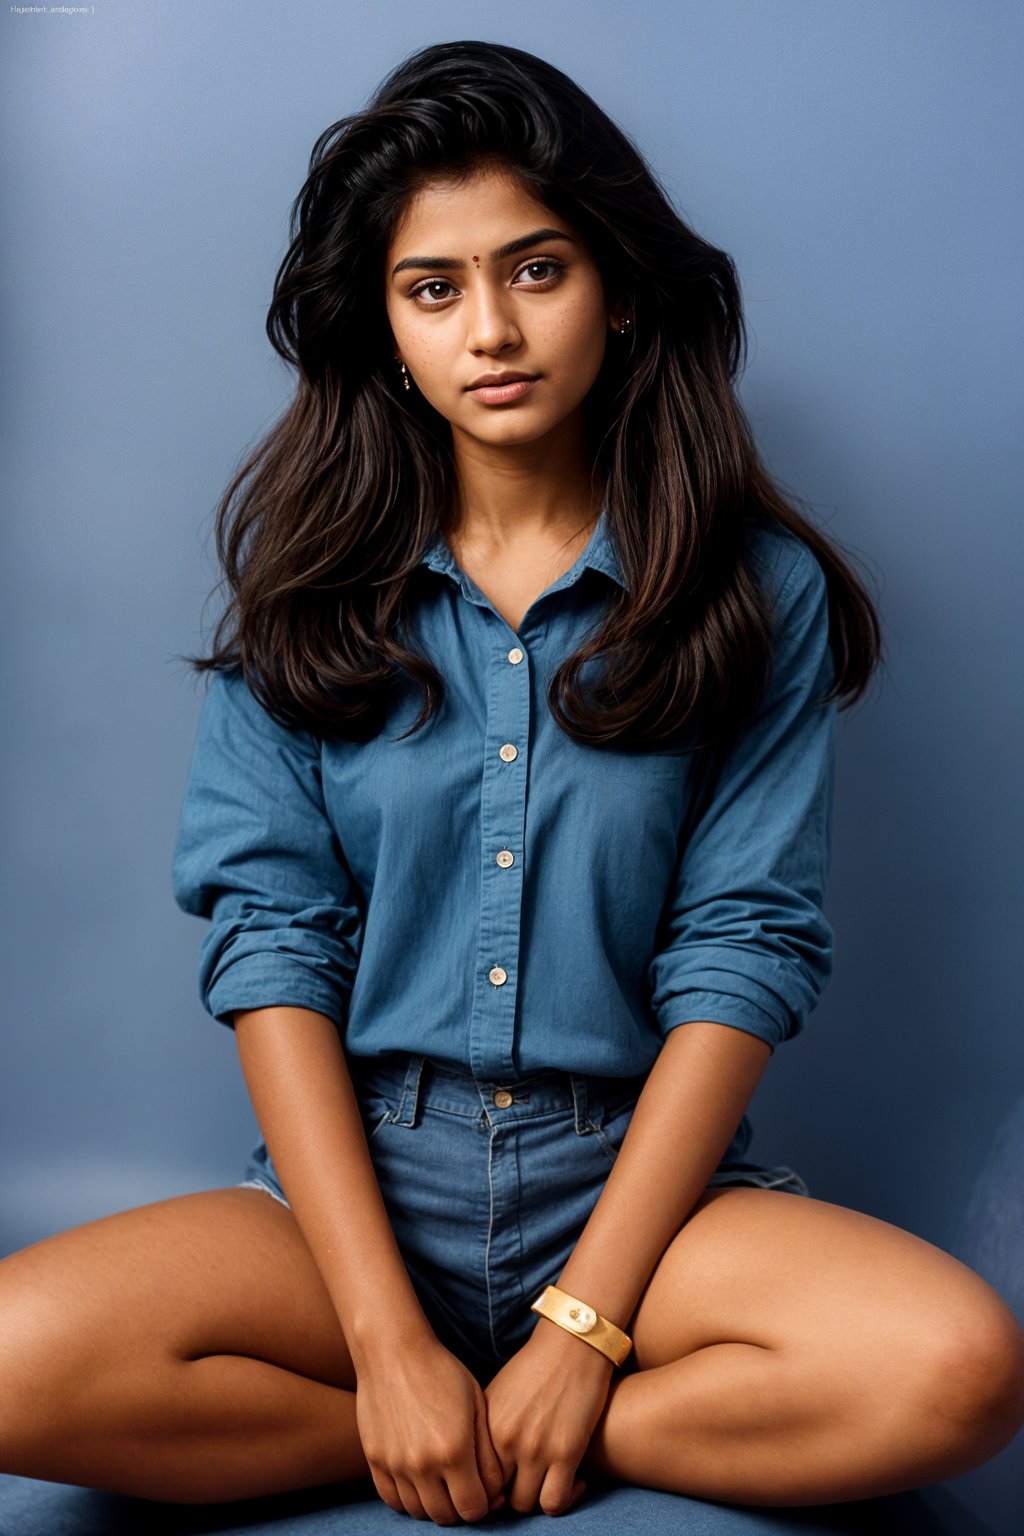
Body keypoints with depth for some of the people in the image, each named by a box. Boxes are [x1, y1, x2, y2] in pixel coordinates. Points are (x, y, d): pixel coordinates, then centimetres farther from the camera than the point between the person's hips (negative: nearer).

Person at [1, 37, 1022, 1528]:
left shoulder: (758, 589, 0)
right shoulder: (307, 577, 2)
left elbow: (741, 954, -5)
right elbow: (270, 944, -5)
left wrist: (583, 1328, -13)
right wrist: (388, 1340, -14)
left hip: (640, 1178, -1)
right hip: (353, 1180, 2)